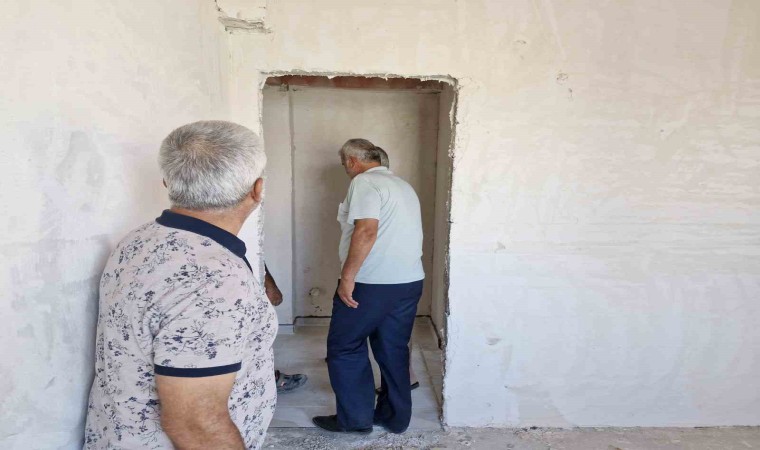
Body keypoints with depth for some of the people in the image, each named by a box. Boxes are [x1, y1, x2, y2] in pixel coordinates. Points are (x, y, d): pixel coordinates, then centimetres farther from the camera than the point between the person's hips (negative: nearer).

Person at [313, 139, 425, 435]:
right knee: (393, 350, 16)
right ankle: (395, 417, 27)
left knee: (344, 348, 7)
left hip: (372, 283, -8)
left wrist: (347, 278, -19)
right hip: (409, 281, 9)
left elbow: (366, 231, -23)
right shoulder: (404, 186, 18)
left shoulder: (364, 182, -10)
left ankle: (355, 418, 16)